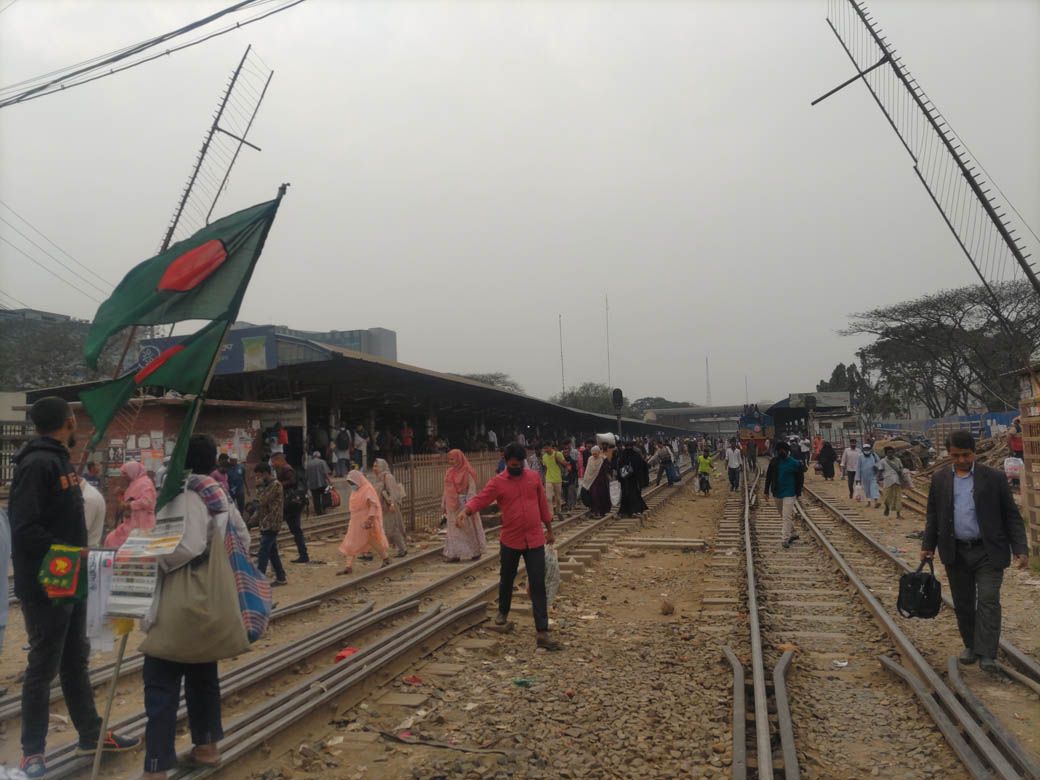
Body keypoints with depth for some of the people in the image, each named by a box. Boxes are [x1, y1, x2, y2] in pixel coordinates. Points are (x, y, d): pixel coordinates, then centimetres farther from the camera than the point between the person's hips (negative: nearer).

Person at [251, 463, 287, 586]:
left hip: (271, 524, -10)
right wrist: (256, 516, 11)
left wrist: (259, 486, -12)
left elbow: (263, 501, -21)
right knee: (272, 552, 14)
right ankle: (281, 577, 20)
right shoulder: (269, 485, 15)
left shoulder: (275, 485, -15)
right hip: (267, 524, 10)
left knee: (263, 554, -9)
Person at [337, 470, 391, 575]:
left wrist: (370, 520, -27)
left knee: (374, 541, 2)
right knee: (351, 543, 5)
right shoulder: (355, 491, 11)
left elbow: (374, 505, -21)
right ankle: (348, 566, 9)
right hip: (356, 521, 8)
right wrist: (351, 521, 20)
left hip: (365, 521, -8)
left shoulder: (368, 489, -15)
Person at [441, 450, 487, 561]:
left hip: (464, 504, -6)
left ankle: (476, 551, 17)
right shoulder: (449, 472, 8)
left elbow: (472, 489, -15)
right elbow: (447, 489, 13)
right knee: (454, 529, 8)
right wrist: (443, 504, 11)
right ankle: (455, 554, 13)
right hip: (452, 506, 6)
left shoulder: (467, 472, -11)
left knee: (469, 529, 4)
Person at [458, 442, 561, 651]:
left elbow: (543, 504, 11)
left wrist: (549, 530, 17)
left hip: (535, 540, 1)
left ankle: (542, 633, -3)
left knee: (538, 586, -3)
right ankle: (503, 612, 47)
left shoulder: (534, 477, 3)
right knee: (506, 580, 18)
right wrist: (465, 510, -40)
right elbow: (480, 499, -19)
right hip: (510, 540, -1)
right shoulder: (497, 482, -6)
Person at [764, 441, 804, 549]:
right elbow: (768, 476, 8)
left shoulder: (795, 463, -7)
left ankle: (786, 538, -9)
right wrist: (767, 491, 6)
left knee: (787, 516, -11)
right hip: (777, 493, 5)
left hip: (789, 494, -5)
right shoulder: (774, 462, 2)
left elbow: (800, 478, -1)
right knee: (783, 516, 16)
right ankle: (792, 534, 32)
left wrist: (798, 493, -4)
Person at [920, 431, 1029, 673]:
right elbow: (933, 515, 11)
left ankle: (986, 654, -4)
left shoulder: (994, 478, -4)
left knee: (988, 601, -7)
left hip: (988, 552, -3)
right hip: (956, 553, 3)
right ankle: (970, 646, 26)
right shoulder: (939, 479, 4)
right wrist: (928, 546, 7)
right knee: (963, 603, 11)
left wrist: (1020, 549, -7)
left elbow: (1011, 515, -1)